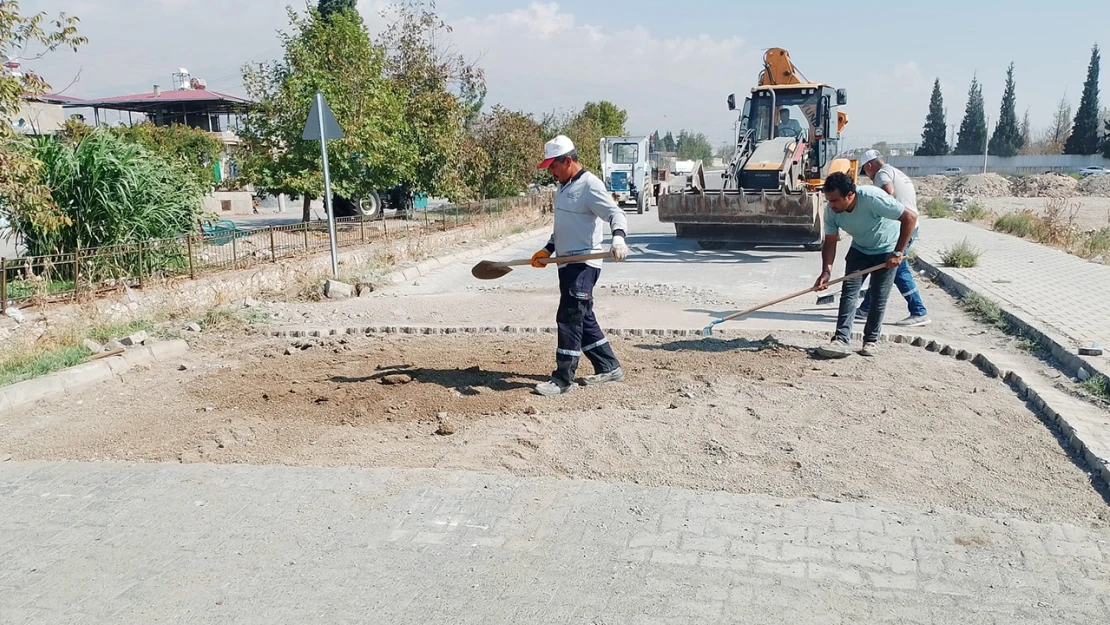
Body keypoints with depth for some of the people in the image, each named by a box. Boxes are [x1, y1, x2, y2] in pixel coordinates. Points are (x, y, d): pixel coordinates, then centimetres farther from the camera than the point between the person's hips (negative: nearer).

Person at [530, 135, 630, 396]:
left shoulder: (590, 185, -13)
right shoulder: (564, 187, 16)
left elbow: (616, 213, -22)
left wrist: (618, 238, -40)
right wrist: (548, 249, 18)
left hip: (583, 264, -10)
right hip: (567, 263, 10)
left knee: (569, 318, -9)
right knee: (584, 318, 14)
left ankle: (563, 379, -2)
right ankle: (609, 367, 25)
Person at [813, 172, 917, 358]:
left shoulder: (873, 198, -36)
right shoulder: (831, 210, -21)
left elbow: (910, 218, -30)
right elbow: (830, 242, -11)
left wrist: (898, 253, -30)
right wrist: (826, 271, -25)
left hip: (886, 250, -4)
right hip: (859, 250, 4)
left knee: (879, 297, -3)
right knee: (848, 292, -10)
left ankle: (871, 341, 10)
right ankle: (841, 340, -15)